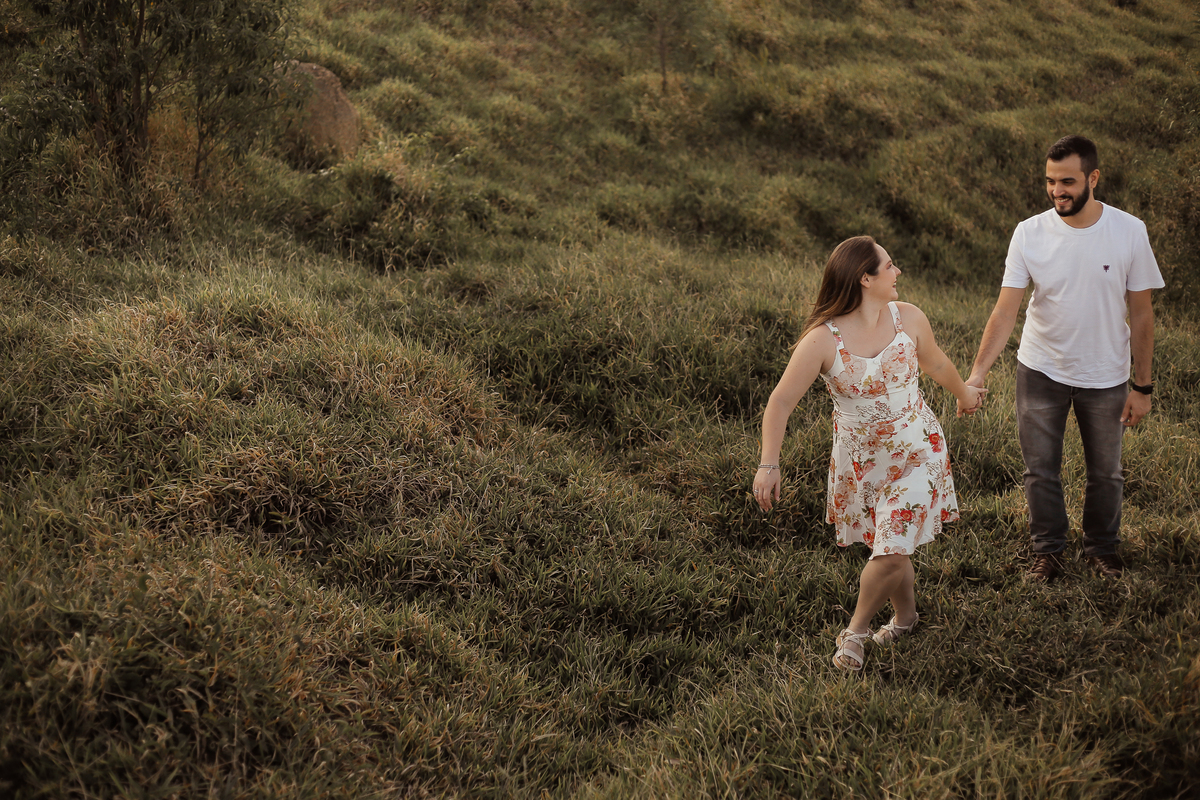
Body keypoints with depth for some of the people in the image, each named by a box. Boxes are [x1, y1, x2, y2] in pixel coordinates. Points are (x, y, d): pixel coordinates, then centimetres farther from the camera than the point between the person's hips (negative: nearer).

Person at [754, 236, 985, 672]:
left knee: (890, 552, -9)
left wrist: (964, 393, 30)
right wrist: (768, 465, -20)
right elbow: (780, 402, -15)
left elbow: (936, 363, 13)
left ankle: (856, 630, 17)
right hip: (860, 460, 0)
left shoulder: (908, 318, -10)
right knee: (889, 549, 14)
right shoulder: (822, 340, -20)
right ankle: (905, 614, 44)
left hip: (916, 454, 1)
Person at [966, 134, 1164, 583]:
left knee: (1106, 473, 15)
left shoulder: (1129, 232, -15)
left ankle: (1102, 548, 38)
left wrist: (1142, 386, -6)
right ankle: (1048, 550, 31)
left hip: (1105, 377, 0)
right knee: (1040, 470, 10)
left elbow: (1141, 314, -8)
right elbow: (1005, 310, -17)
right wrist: (977, 373, -29)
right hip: (1041, 372, 0)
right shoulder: (1029, 234, -15)